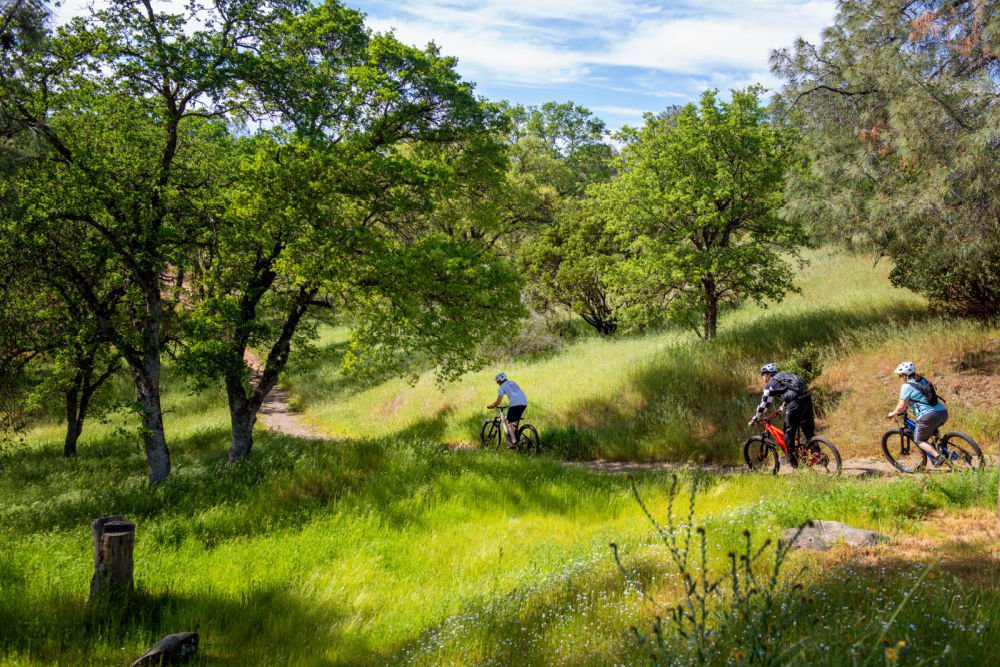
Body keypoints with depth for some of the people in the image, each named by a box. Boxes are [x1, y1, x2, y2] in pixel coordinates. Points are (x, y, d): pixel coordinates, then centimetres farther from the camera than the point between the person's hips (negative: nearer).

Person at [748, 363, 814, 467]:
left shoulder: (771, 384, 7)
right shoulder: (784, 375, 29)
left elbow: (764, 404, 6)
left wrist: (754, 419, 14)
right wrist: (784, 405, 60)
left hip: (795, 403, -7)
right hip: (807, 399, 7)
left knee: (789, 431, 6)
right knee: (809, 431, 16)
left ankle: (791, 457, 9)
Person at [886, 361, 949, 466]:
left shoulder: (907, 386, -3)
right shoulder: (924, 380, 20)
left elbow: (902, 406, -6)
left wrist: (893, 414, 11)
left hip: (929, 416, -8)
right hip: (943, 413, 8)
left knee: (919, 440, 10)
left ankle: (938, 456, -9)